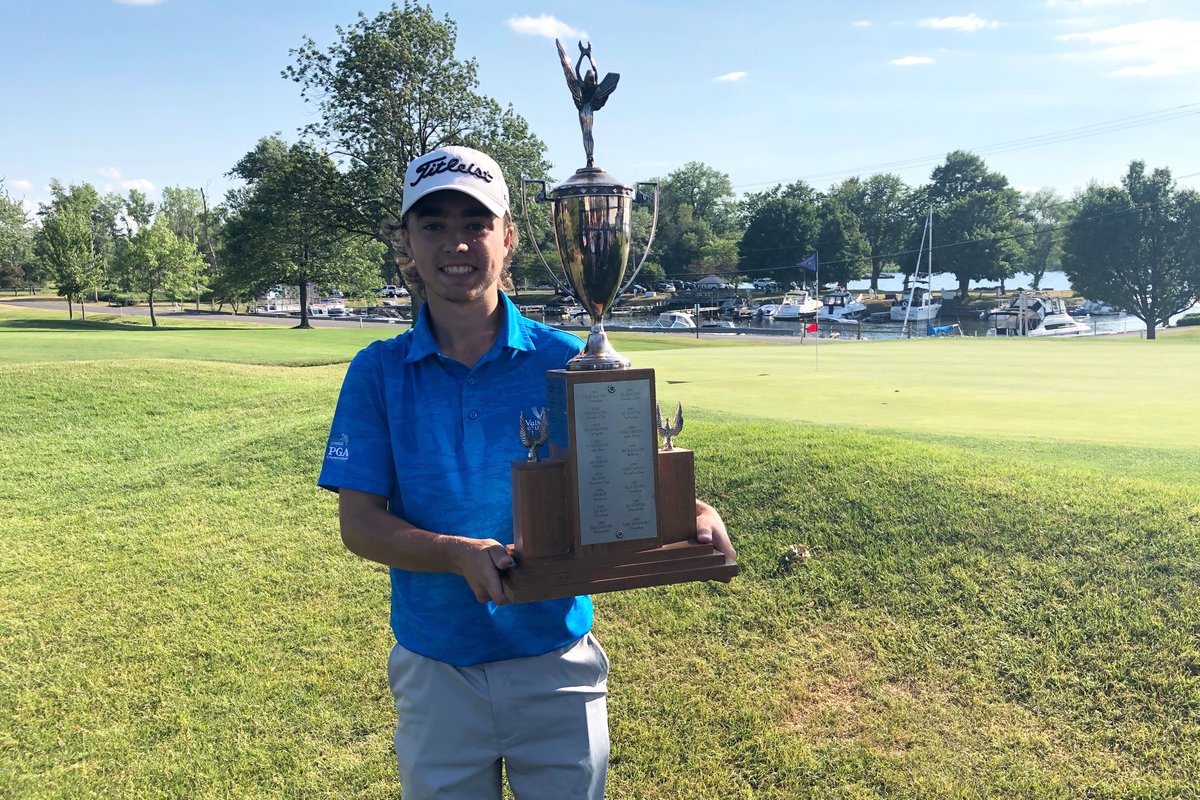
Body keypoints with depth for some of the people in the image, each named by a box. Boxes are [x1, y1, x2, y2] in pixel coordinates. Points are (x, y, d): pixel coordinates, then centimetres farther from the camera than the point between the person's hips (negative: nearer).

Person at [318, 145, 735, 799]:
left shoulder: (566, 361, -6)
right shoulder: (378, 372, -5)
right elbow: (358, 523, -8)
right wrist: (461, 555, -25)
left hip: (556, 667, 0)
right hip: (436, 673, 1)